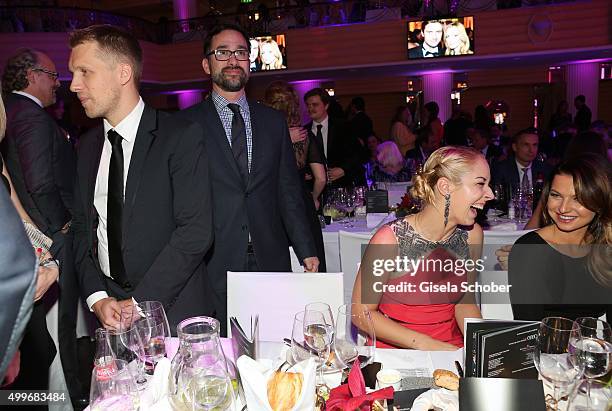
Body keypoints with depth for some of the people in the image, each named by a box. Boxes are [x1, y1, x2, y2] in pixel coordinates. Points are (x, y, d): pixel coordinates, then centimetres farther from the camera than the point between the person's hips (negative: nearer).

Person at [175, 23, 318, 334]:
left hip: (270, 261, 3)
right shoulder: (186, 124, 2)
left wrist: (307, 251, 8)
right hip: (213, 265, -2)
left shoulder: (274, 122, 11)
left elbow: (288, 192, 11)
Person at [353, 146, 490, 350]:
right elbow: (362, 313, -11)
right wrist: (427, 345, -19)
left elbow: (465, 300, 11)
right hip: (394, 353, -3)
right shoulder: (390, 239, -18)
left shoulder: (472, 234, -2)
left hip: (451, 350, 4)